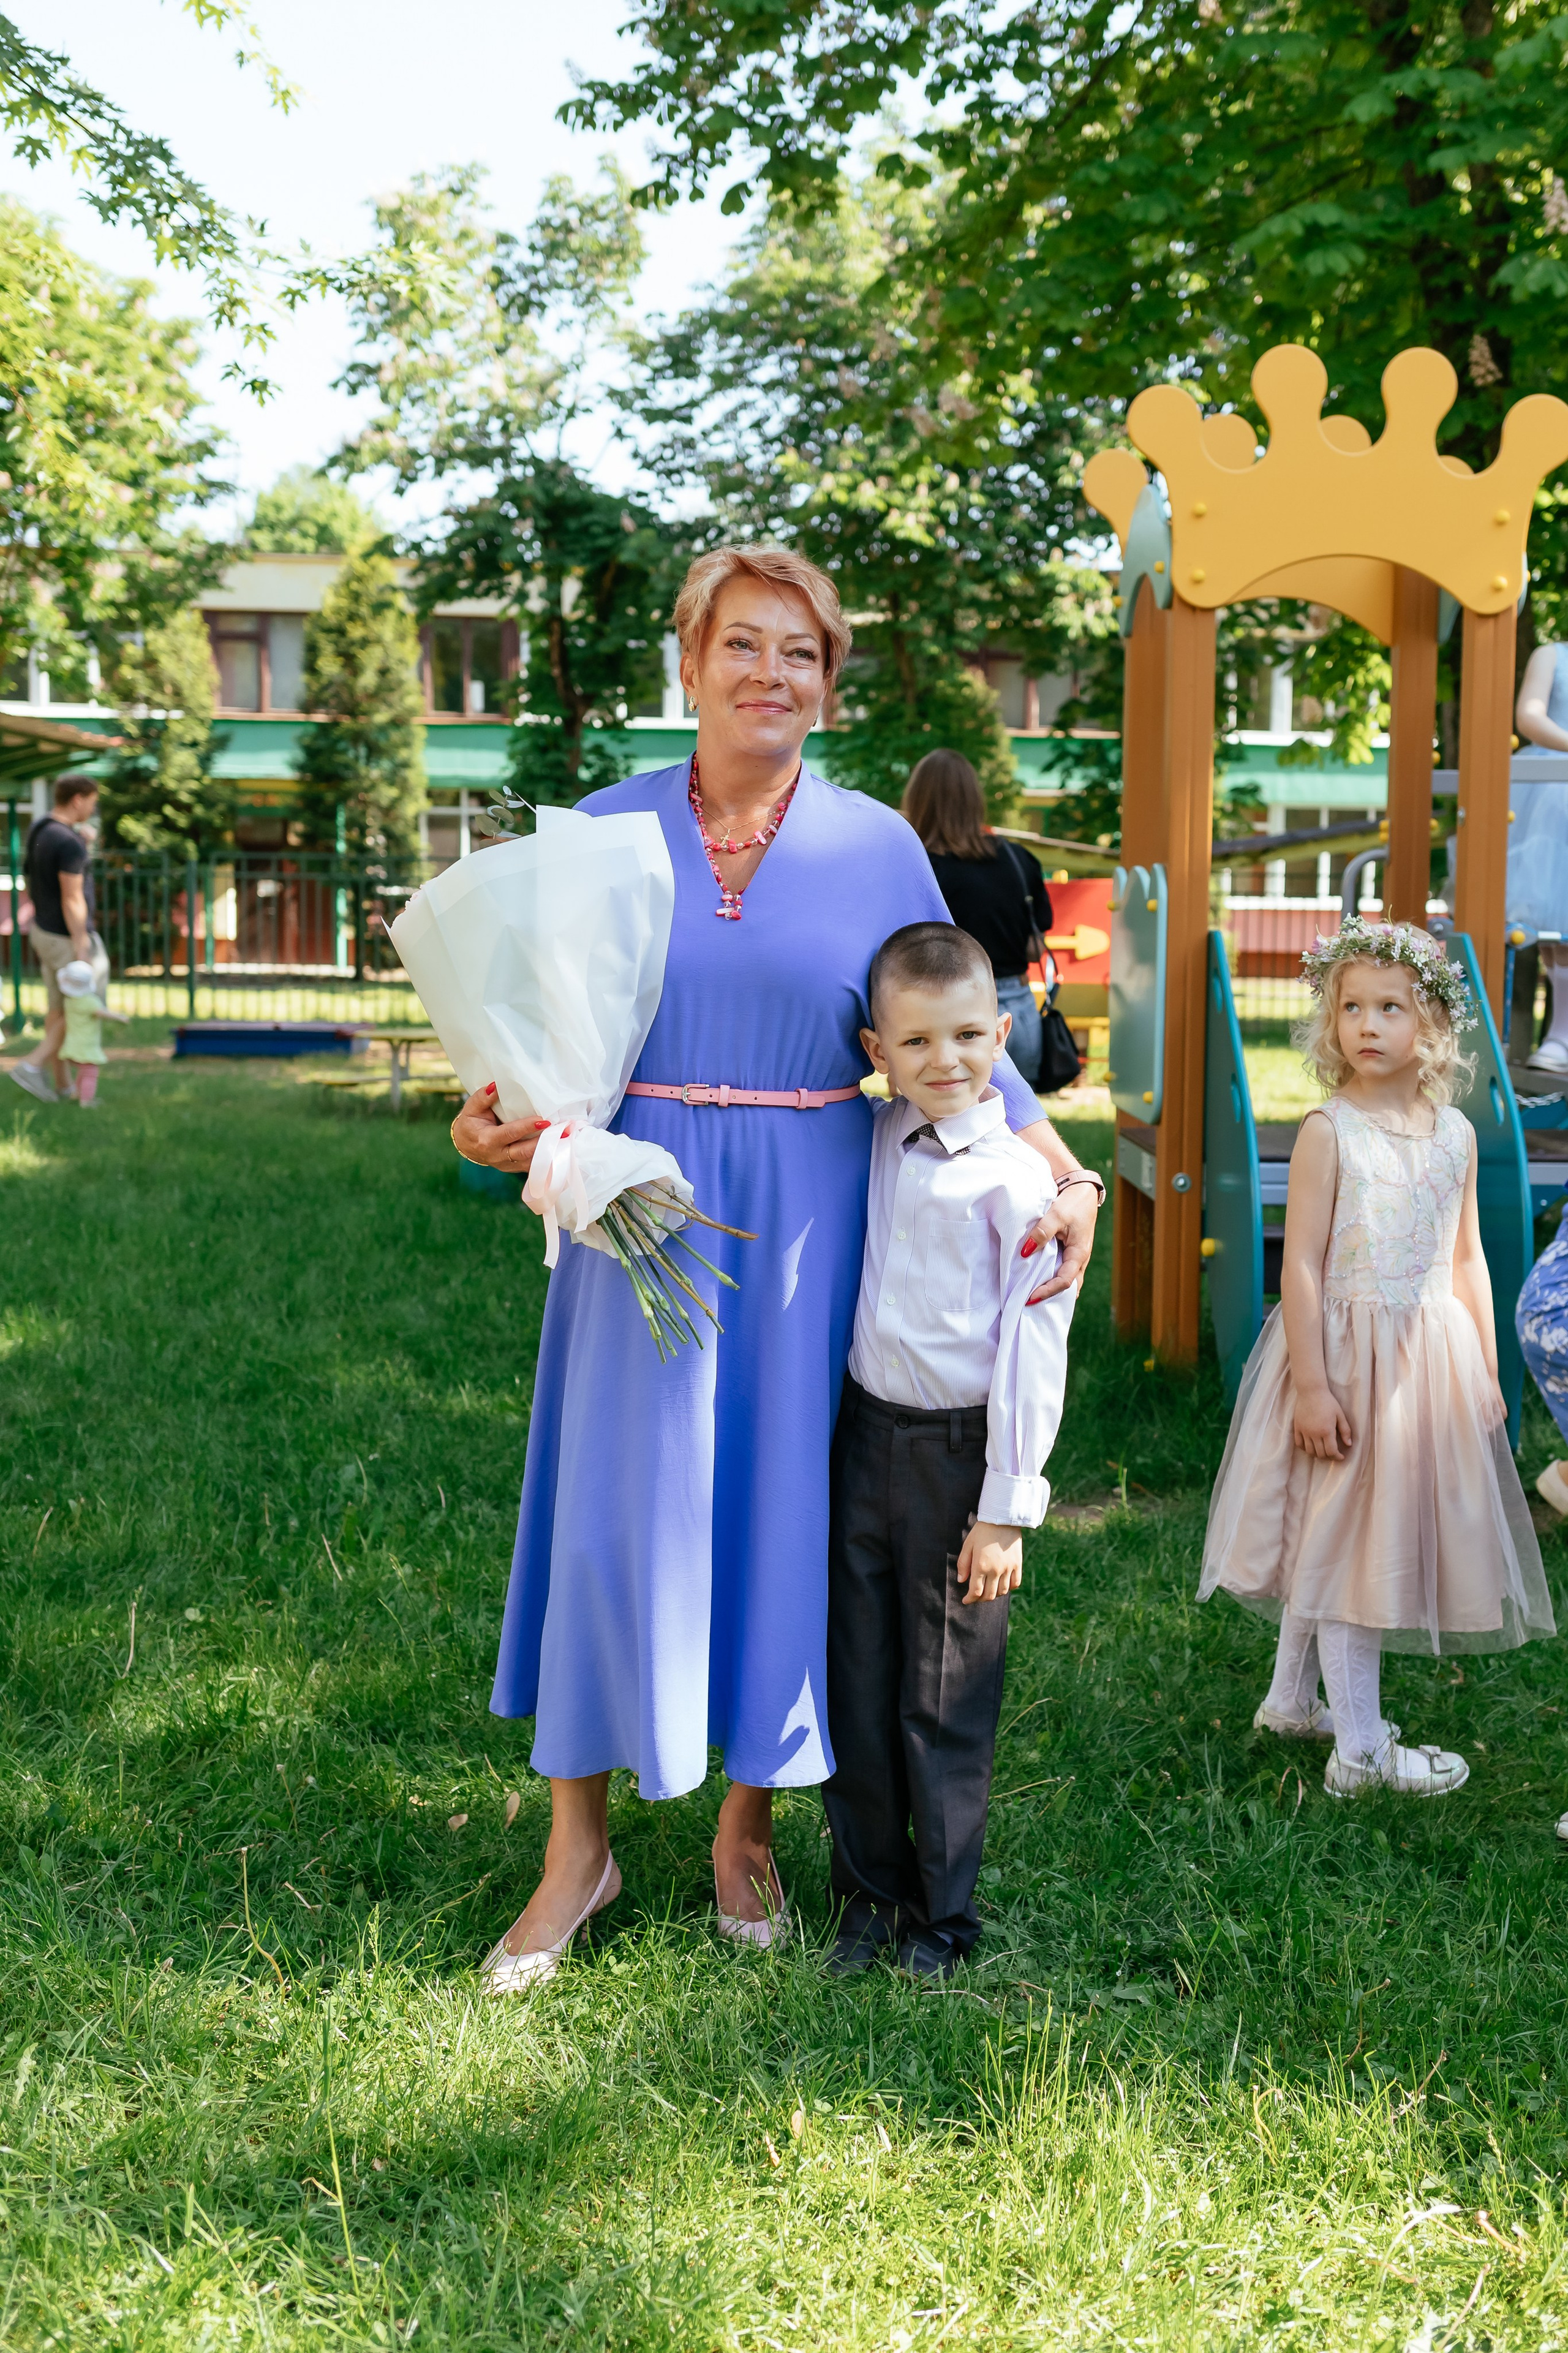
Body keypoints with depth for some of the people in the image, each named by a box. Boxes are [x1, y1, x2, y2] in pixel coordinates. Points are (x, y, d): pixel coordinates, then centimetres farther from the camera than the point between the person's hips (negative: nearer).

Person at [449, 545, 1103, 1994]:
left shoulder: (878, 847, 2)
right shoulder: (607, 830, 2)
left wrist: (1067, 1179, -6)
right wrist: (496, 1124, -15)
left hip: (805, 1224, 0)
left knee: (782, 1510, 6)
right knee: (615, 1508, 1)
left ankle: (748, 1828, 26)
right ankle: (578, 1848, 17)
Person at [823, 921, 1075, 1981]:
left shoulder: (1016, 1178, -11)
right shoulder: (874, 1146, 4)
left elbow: (1033, 1350, -12)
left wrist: (1006, 1509, -12)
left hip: (959, 1453, -5)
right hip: (867, 1435, 5)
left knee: (946, 1696, 6)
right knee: (859, 1682, 11)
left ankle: (946, 1912, 22)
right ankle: (869, 1895, 27)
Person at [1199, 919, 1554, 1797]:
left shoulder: (1455, 1133, 4)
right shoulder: (1329, 1132, -11)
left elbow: (1467, 1261, 11)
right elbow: (1302, 1265, -13)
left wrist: (1486, 1370, 10)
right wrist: (1312, 1385, -17)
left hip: (1432, 1357, 5)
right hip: (1346, 1357, -5)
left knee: (1327, 1538, 16)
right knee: (1346, 1535, 2)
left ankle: (1291, 1698, 33)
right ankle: (1361, 1748, 11)